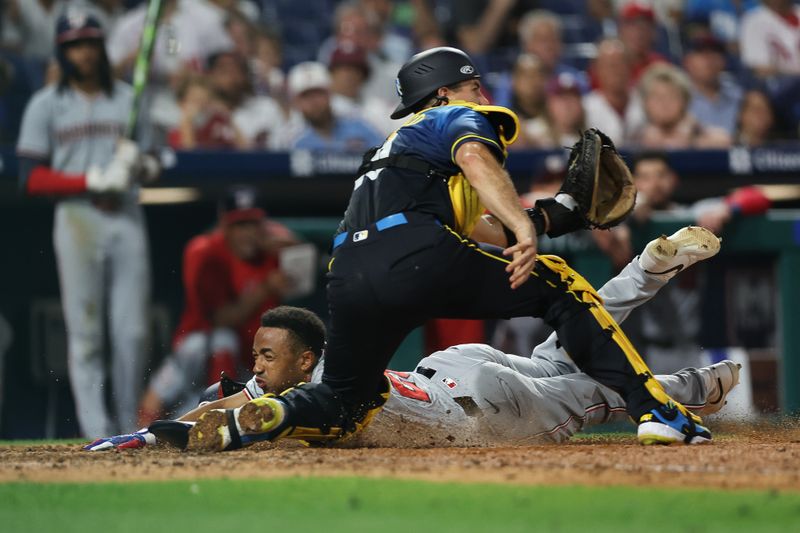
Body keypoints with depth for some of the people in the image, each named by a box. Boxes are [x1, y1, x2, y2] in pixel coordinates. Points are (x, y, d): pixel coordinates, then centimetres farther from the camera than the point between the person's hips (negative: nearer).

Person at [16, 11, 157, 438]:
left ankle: (130, 427, 7)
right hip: (77, 222, -2)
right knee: (85, 334, -5)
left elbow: (155, 166, 14)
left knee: (133, 331, -2)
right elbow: (32, 179, -2)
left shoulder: (129, 99, 15)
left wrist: (138, 161, -10)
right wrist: (92, 180, -13)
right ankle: (97, 431, -5)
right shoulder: (46, 105, 5)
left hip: (127, 220, 3)